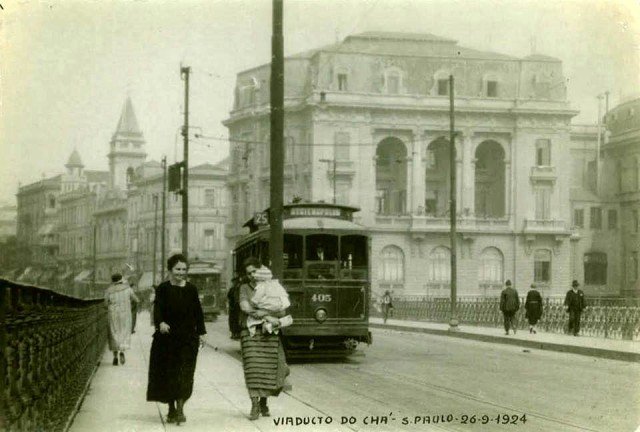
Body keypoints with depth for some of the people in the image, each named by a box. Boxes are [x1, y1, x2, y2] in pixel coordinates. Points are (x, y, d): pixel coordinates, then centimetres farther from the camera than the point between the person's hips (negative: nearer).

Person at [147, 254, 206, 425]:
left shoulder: (191, 289, 8)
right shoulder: (163, 289, 0)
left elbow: (198, 312, 12)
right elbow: (157, 308, -11)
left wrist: (201, 333, 8)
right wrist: (160, 323, -30)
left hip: (188, 337, 1)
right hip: (167, 337, -1)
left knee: (184, 374, -7)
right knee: (168, 374, 3)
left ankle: (180, 408, -8)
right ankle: (172, 409, 14)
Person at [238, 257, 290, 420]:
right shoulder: (245, 288, 5)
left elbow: (281, 311, 8)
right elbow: (246, 308, -11)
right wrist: (267, 317, -21)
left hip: (269, 333, 2)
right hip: (251, 333, -2)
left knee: (269, 368, 2)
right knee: (253, 368, -10)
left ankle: (263, 402, 19)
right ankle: (254, 406, -8)